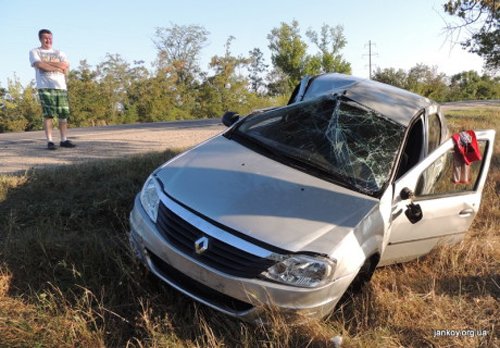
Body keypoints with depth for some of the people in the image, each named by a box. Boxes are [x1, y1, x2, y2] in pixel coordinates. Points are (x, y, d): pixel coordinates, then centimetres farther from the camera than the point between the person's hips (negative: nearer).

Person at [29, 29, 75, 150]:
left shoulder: (59, 53, 20)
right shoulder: (34, 52, 10)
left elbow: (66, 65, 1)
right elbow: (40, 65, -9)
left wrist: (48, 62, -5)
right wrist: (59, 67, -4)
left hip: (61, 87, 3)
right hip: (45, 87, -3)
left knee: (64, 115, -1)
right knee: (48, 114, -8)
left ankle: (64, 140, 5)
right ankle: (49, 141, -7)